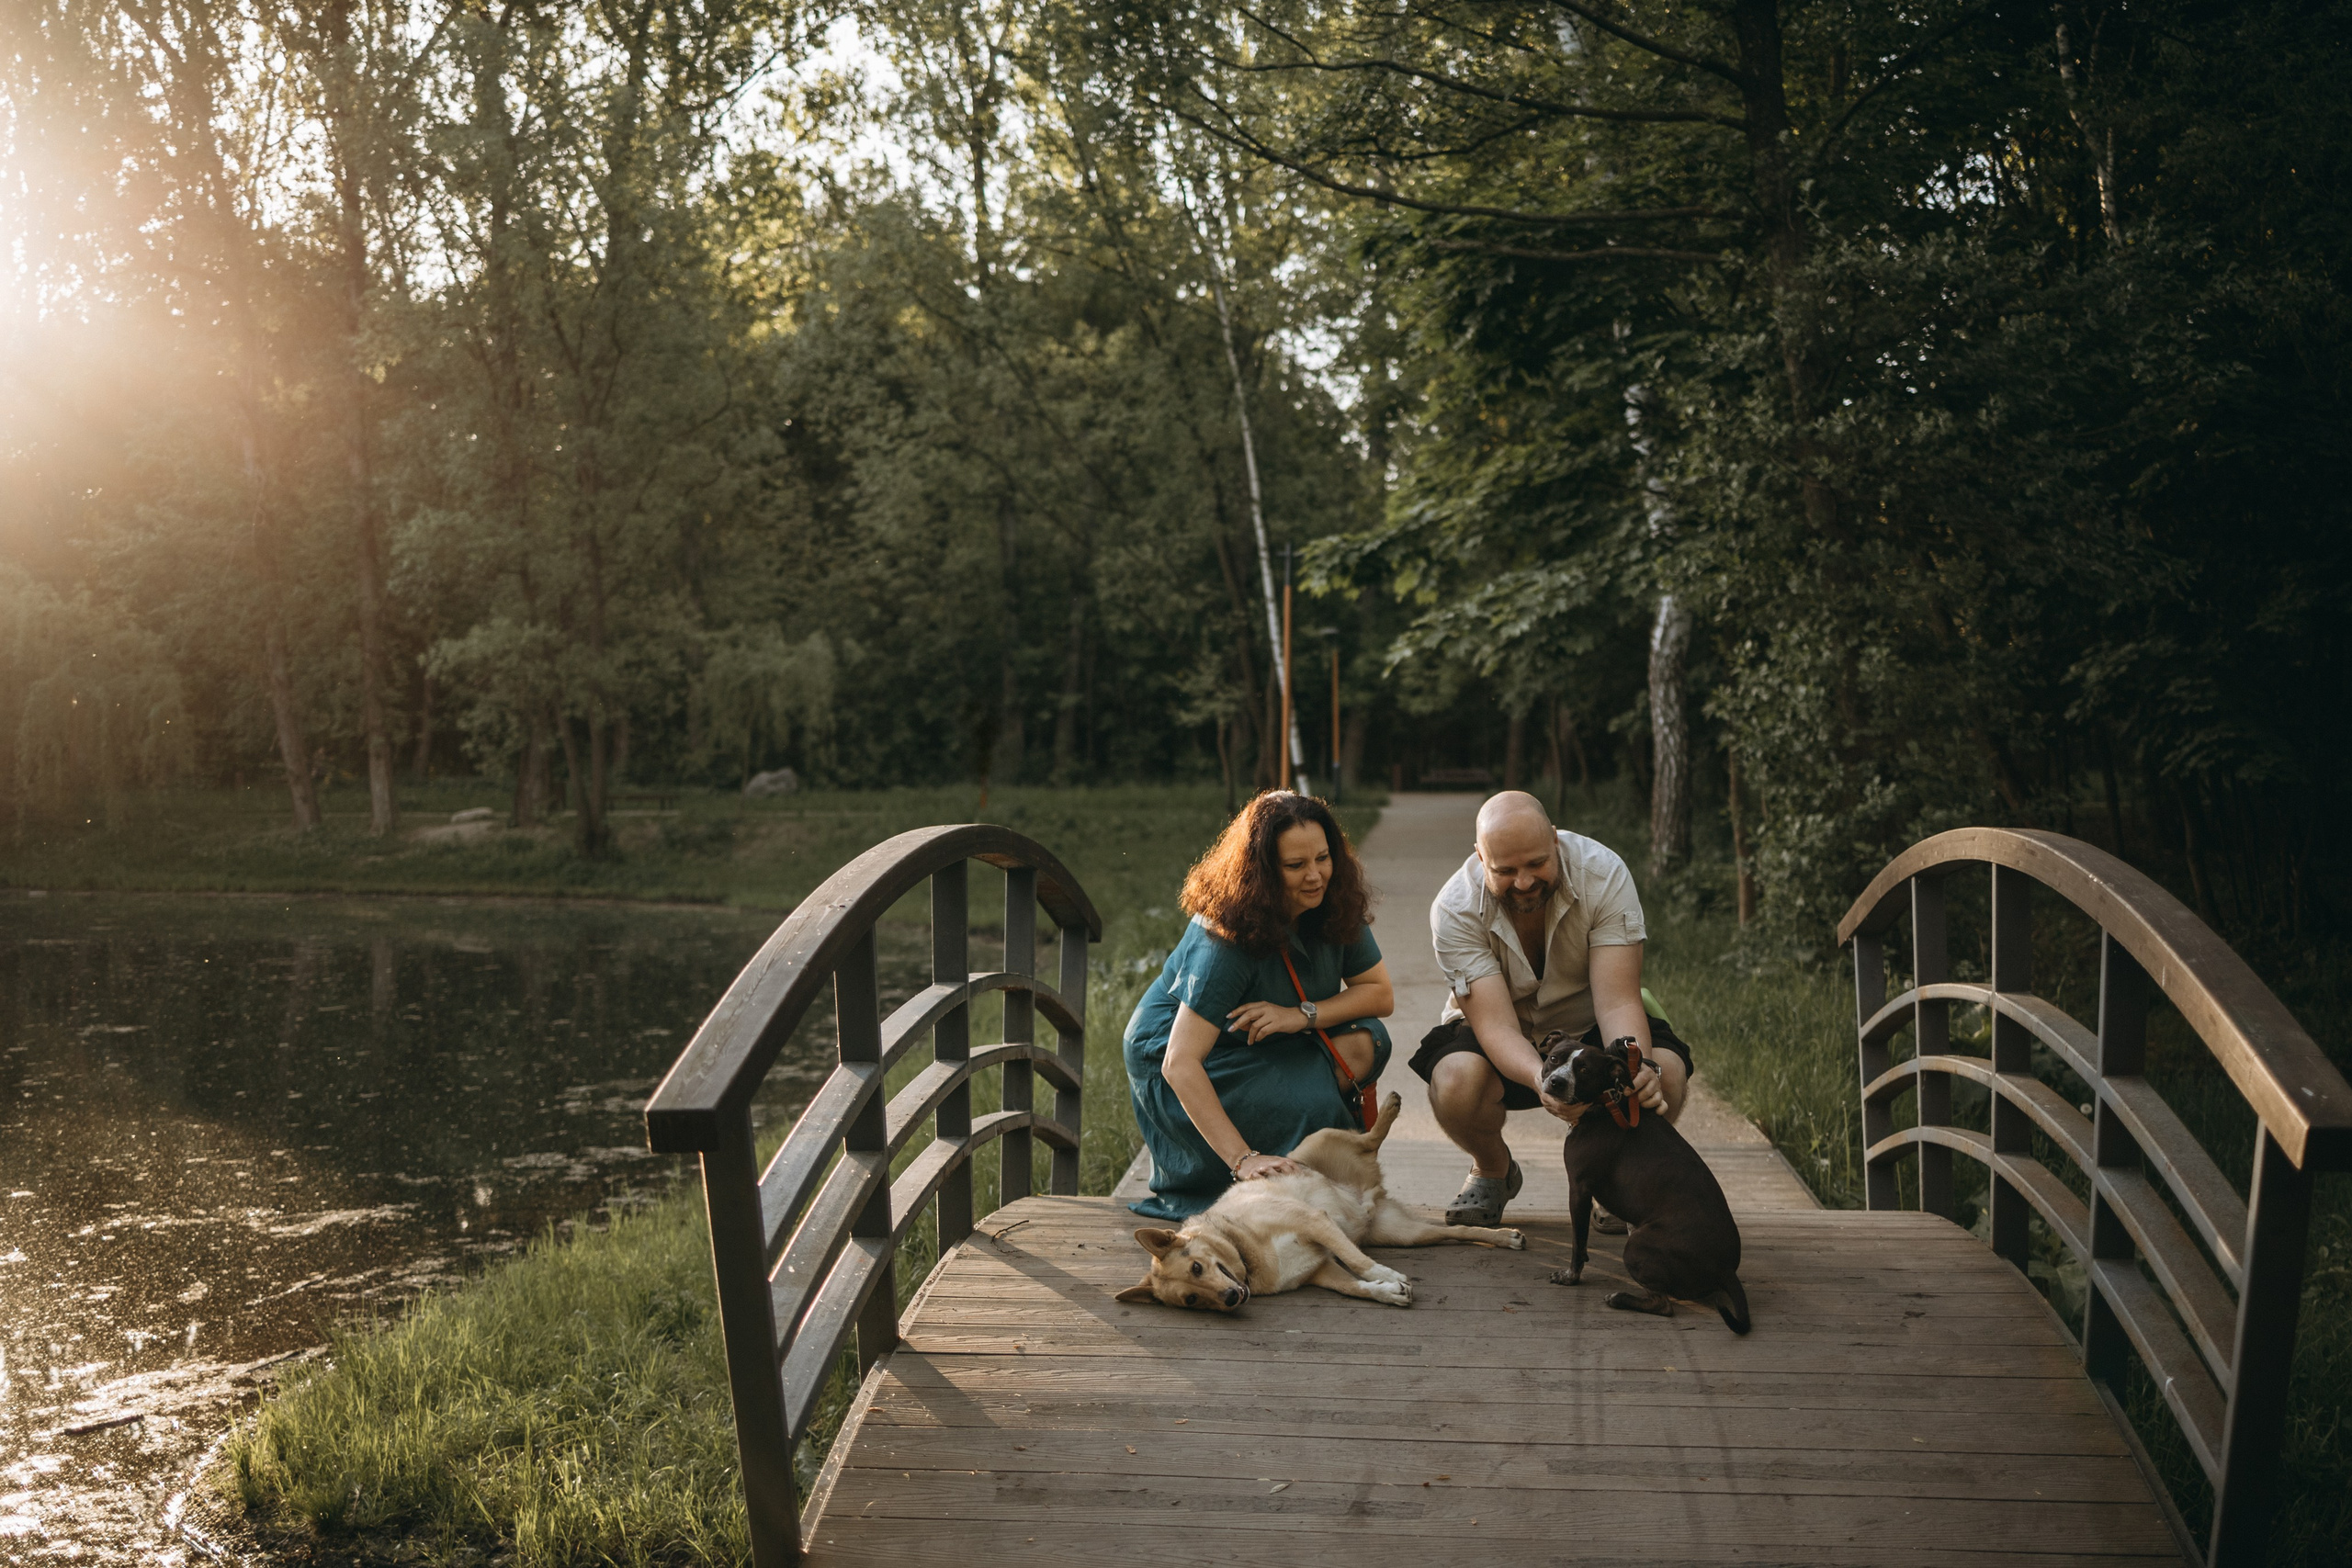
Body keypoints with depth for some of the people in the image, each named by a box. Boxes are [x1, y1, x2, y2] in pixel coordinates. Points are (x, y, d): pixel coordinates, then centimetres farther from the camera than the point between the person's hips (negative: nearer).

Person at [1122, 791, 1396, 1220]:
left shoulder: (1335, 907, -12)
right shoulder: (1225, 939, -32)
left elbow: (1381, 993, -7)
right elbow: (1180, 1064, -37)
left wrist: (1302, 1015, -26)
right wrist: (1244, 1159, -44)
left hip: (1265, 1049, 7)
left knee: (1362, 1043, -22)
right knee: (1311, 1104, -32)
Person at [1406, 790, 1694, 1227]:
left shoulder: (1603, 873, -25)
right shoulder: (1454, 909, -26)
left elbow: (1618, 1001, -29)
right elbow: (1496, 1026, -33)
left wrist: (1638, 1068, -50)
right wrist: (1544, 1079, -54)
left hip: (1588, 1025, 1)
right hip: (1504, 1034, -1)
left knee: (1665, 1074, -30)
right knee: (1454, 1084, -34)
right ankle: (1494, 1170, 3)